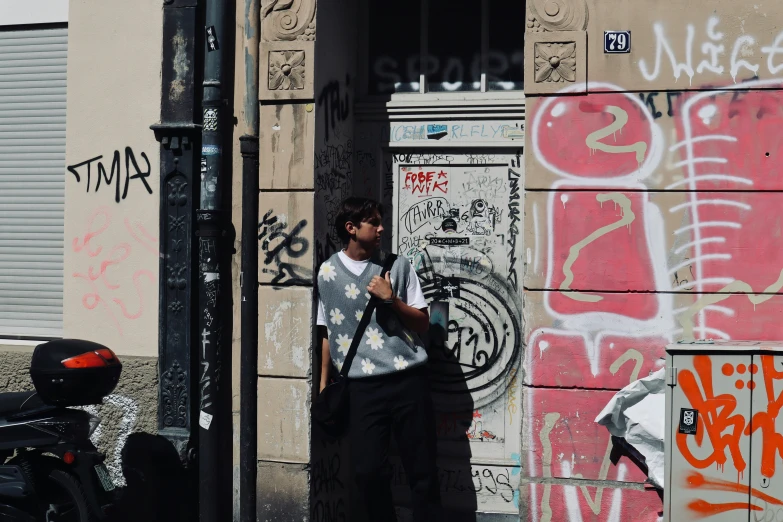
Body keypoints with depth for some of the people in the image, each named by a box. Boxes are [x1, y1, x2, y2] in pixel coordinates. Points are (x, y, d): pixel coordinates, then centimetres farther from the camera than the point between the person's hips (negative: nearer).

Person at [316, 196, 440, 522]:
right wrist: (324, 385, 12)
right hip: (363, 385, 0)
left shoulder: (397, 266, 5)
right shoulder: (328, 272, 6)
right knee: (368, 470, -2)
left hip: (408, 379, 0)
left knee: (422, 469, 2)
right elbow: (326, 332, 13)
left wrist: (391, 299, -9)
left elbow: (423, 323, 6)